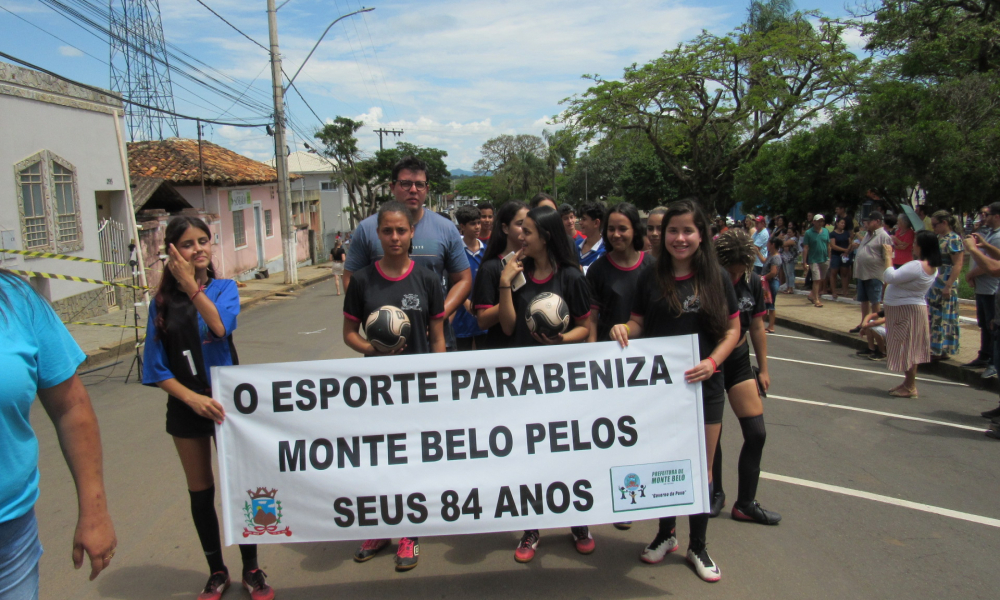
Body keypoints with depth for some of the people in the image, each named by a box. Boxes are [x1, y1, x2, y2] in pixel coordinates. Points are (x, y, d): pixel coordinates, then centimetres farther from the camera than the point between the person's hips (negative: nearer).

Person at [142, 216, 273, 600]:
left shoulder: (225, 288, -2)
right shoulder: (162, 303, -1)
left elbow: (221, 325, -24)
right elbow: (156, 369, -2)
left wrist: (191, 285, -26)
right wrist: (192, 398, -14)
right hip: (186, 406, 1)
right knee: (201, 492, 12)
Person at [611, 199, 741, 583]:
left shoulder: (716, 278, -1)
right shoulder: (650, 278, 1)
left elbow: (732, 330, 2)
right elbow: (639, 324, 6)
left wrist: (712, 361, -15)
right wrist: (623, 329, -17)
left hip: (704, 385, 0)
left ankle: (698, 545, 28)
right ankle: (666, 533, 35)